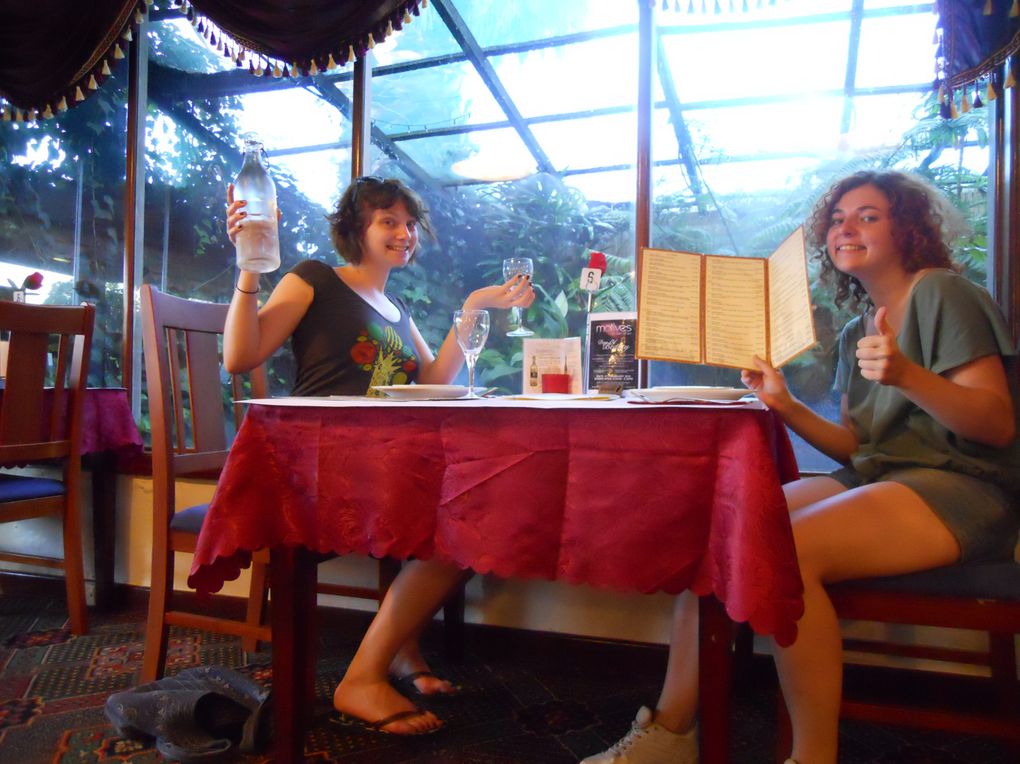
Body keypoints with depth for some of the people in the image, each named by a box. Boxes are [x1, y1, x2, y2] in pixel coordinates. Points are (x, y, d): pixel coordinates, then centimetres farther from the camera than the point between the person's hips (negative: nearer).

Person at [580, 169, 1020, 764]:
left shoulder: (942, 292, -4)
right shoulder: (857, 331, 17)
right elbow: (857, 447, 14)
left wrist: (907, 375, -28)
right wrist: (787, 407, 0)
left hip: (961, 486, -7)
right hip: (879, 478, 7)